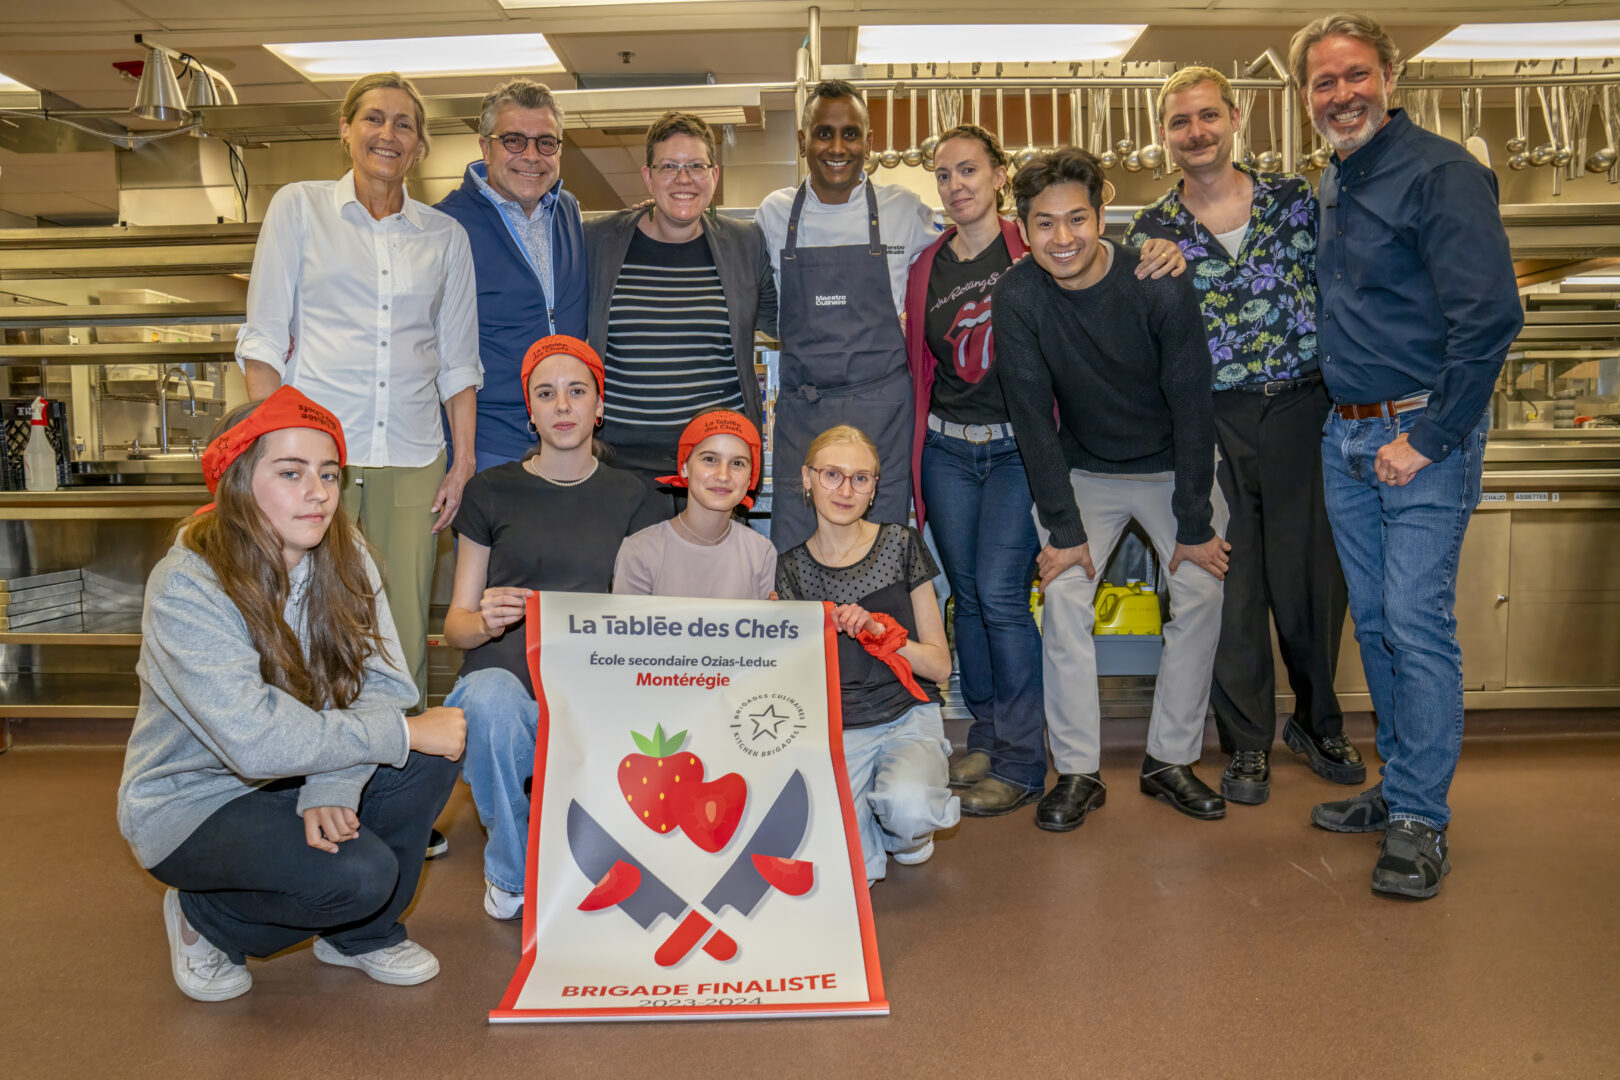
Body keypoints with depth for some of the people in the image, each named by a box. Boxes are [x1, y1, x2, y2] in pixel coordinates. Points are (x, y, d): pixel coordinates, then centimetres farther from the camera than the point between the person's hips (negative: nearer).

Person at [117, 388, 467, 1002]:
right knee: (358, 874, -29)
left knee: (431, 761, -20)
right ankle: (206, 918, 4)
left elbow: (383, 683, -14)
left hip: (289, 785, 6)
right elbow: (255, 739, -34)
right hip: (191, 803, -5)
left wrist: (330, 787, -30)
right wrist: (407, 733, -31)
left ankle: (360, 934, 5)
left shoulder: (345, 560, -7)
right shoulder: (187, 588, -25)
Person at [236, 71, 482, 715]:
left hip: (411, 459, 2)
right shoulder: (299, 207, 9)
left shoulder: (445, 235, 13)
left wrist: (463, 463, 5)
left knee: (404, 639, 0)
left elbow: (458, 360, 13)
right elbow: (266, 338, 5)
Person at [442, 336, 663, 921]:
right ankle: (510, 871, -9)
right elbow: (456, 623, 9)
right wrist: (486, 621, -14)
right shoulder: (491, 491, 10)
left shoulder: (631, 498, 13)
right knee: (490, 698, -38)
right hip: (507, 677, 0)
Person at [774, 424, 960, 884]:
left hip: (910, 718, 0)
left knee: (906, 806, -34)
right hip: (834, 732, 0)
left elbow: (940, 665, 1)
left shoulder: (901, 545, 1)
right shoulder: (791, 569, 3)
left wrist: (879, 631, -14)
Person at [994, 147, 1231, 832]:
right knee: (1064, 595, -13)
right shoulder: (1017, 296, -17)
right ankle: (1078, 772, -3)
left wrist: (1195, 525, -14)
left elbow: (1192, 406, -15)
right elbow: (1032, 417, -14)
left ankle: (1170, 760, 8)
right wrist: (1064, 529, -16)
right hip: (1083, 471, 1)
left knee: (1201, 591, -8)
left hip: (1172, 467, 0)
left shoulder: (1161, 288, -21)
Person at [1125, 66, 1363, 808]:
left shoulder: (1294, 198, 6)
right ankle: (1247, 742, 22)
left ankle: (1318, 722, 31)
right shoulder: (1151, 233, 4)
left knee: (1311, 572, 7)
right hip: (1211, 425, 0)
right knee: (1232, 583, 5)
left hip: (1300, 410, 1)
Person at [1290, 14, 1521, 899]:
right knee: (1373, 621, 12)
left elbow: (1490, 317, -18)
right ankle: (1397, 787, 25)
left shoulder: (1441, 173, -11)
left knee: (1417, 625, -6)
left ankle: (1420, 822, 5)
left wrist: (1426, 439, -17)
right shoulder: (1331, 184, 13)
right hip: (1347, 435, 8)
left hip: (1422, 435, -7)